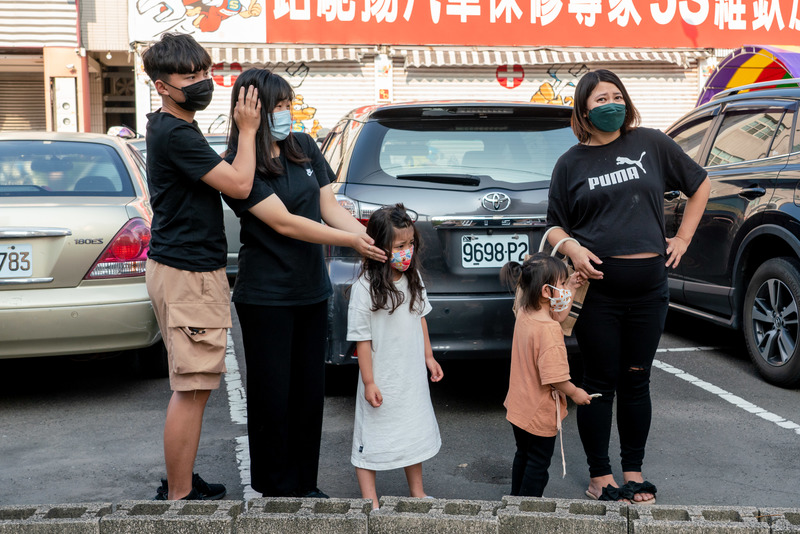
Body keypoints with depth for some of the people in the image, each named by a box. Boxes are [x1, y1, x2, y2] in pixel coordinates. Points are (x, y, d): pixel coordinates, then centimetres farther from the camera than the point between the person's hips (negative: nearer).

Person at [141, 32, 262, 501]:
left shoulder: (170, 128, 16)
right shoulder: (175, 134, -18)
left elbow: (222, 180, 23)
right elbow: (239, 184, -20)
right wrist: (248, 131, -9)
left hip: (179, 266, 11)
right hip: (189, 274, -11)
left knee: (192, 387, 17)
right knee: (192, 390, -5)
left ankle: (181, 482, 27)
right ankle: (178, 497, 4)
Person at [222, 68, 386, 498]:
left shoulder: (304, 147, 6)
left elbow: (331, 208, 5)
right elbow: (283, 223, -19)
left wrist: (374, 240, -12)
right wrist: (352, 241, -22)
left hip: (311, 290, 6)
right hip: (266, 296, -6)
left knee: (310, 391, 12)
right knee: (273, 395, 4)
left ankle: (304, 484, 25)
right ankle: (276, 490, 18)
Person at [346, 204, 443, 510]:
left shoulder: (412, 278, 0)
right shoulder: (365, 288, -20)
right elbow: (362, 338, -16)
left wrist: (428, 357, 13)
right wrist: (369, 382, -15)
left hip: (412, 373, 7)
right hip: (381, 378, -6)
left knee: (415, 432, 18)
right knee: (372, 438, 3)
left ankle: (417, 492, 35)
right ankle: (370, 502, 14)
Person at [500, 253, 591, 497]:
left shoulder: (524, 313, -2)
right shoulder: (548, 330, -29)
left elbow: (558, 315, 17)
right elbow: (554, 376, -29)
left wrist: (570, 288, 10)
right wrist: (575, 393, -12)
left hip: (519, 405, 9)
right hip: (540, 413, -8)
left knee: (523, 455, 24)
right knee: (538, 464, 7)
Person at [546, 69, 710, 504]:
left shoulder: (651, 144, 5)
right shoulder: (571, 163, 4)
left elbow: (699, 185, 15)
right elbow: (555, 225, 7)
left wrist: (683, 238, 9)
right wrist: (573, 249, -13)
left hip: (648, 285, 1)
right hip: (598, 286, -1)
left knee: (636, 381, 10)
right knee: (601, 382, 4)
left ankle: (634, 472, 24)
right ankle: (600, 476, 16)